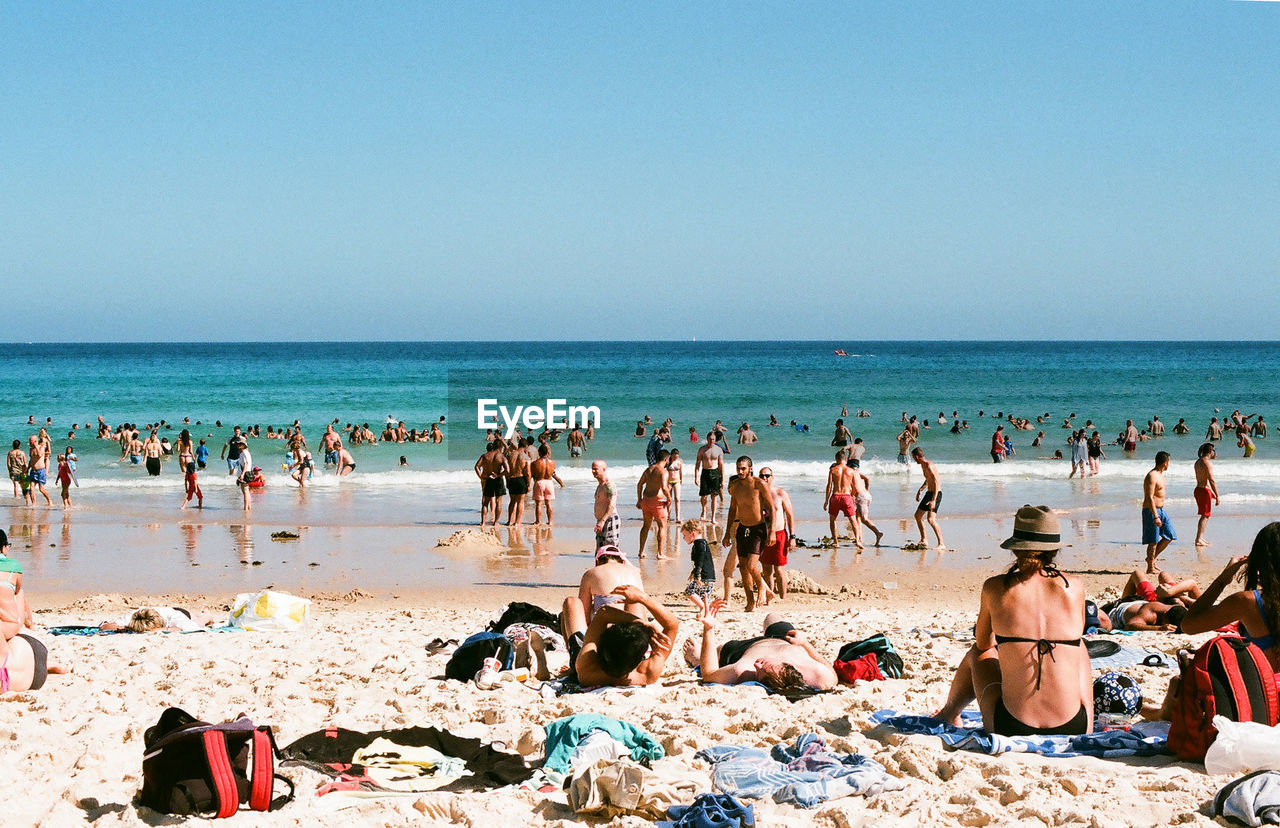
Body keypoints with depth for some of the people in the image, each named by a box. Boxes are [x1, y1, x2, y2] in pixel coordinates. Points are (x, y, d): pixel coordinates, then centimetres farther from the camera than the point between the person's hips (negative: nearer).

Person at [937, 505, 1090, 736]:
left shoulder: (995, 588, -3)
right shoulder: (1074, 588, -1)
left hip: (1013, 729, 0)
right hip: (1076, 729, 1)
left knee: (977, 655, 31)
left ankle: (948, 715, 58)